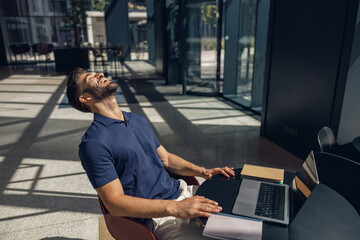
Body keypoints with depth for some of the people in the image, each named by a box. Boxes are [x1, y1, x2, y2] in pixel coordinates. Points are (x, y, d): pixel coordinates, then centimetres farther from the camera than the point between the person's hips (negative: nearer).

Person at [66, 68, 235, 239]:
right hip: (156, 217, -7)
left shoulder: (138, 120, 13)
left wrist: (203, 172, 3)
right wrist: (175, 208, -25)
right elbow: (114, 203, -17)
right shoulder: (92, 143, -13)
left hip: (181, 190, 8)